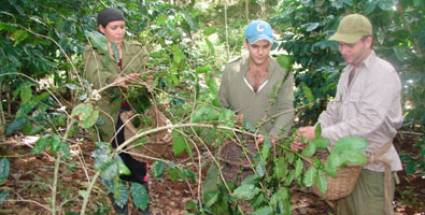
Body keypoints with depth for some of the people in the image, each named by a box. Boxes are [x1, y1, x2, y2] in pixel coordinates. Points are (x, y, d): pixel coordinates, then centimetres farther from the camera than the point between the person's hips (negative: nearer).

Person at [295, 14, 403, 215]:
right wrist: (308, 135, -11)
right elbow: (334, 110, 6)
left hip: (372, 163, -8)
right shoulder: (348, 72, 9)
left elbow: (367, 121, -28)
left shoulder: (383, 73, -19)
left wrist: (322, 133, -27)